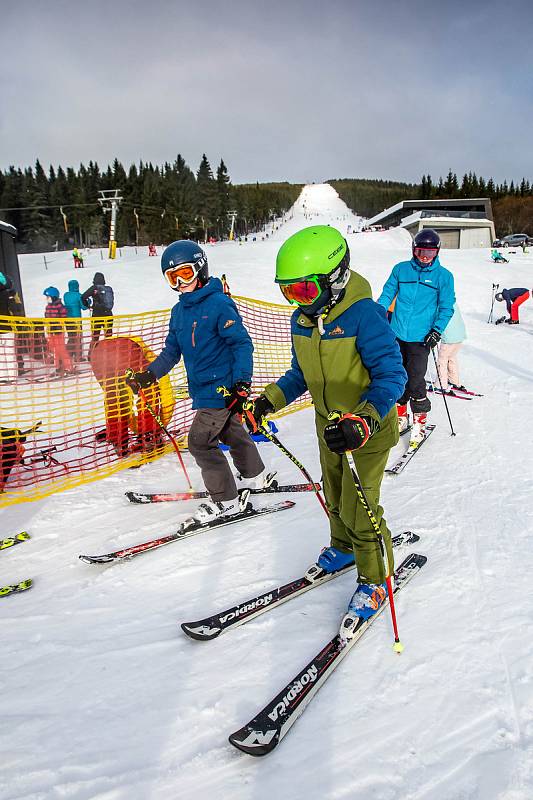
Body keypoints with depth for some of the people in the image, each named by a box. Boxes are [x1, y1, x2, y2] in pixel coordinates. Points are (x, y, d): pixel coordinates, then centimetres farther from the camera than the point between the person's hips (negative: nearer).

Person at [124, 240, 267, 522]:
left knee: (200, 441, -6)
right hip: (202, 390, 8)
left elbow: (242, 344, -17)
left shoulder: (219, 304, -15)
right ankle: (255, 476, 42)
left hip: (220, 388, -8)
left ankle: (226, 500, 8)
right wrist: (148, 375, 3)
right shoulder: (179, 311, 9)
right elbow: (172, 351, 15)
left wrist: (242, 383, -24)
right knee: (230, 433, 21)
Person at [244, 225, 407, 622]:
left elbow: (391, 375, -29)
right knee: (335, 496, 23)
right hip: (329, 425, 7)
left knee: (358, 509, 0)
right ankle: (344, 546, 50)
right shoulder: (302, 319, -3)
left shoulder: (363, 315, -27)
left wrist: (363, 422, -43)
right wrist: (268, 401, -2)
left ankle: (374, 578, 24)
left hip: (368, 429, -7)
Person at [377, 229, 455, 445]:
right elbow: (387, 295, 11)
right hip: (397, 334, 3)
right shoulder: (401, 270, 5)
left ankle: (420, 422, 11)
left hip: (421, 338, -3)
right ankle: (401, 417, 28)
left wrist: (437, 330, -10)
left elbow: (446, 307, 2)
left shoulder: (443, 276, 0)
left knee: (415, 380, -8)